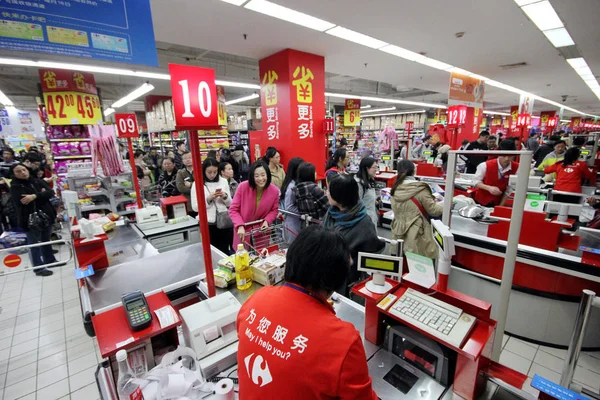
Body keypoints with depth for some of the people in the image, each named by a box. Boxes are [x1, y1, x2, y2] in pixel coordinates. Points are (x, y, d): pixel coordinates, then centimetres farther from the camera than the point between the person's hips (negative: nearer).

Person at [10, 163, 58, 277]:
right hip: (30, 220, -4)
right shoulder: (15, 187, -6)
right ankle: (38, 268, 13)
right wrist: (41, 194, -15)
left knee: (46, 240, 18)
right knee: (35, 244, 3)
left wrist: (35, 196, -22)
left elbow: (51, 193, -8)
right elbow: (21, 202, -20)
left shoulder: (38, 181, 5)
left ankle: (50, 260, 34)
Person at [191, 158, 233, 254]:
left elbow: (230, 203, 8)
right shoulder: (197, 184, -3)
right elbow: (195, 207, -6)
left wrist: (225, 197, -11)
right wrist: (208, 199, -18)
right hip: (208, 224, -2)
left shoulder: (223, 181, 4)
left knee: (225, 251, 13)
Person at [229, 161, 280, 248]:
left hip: (261, 230, 1)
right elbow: (233, 209, -11)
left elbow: (275, 210, 3)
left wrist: (267, 221, -15)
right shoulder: (243, 187, -18)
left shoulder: (274, 190, -14)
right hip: (243, 231, -1)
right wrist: (240, 226, -24)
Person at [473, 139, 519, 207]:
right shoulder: (485, 165, -20)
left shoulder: (516, 168, -12)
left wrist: (501, 205, -8)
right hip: (480, 201, -1)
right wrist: (489, 188, -28)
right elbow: (476, 181, -11)